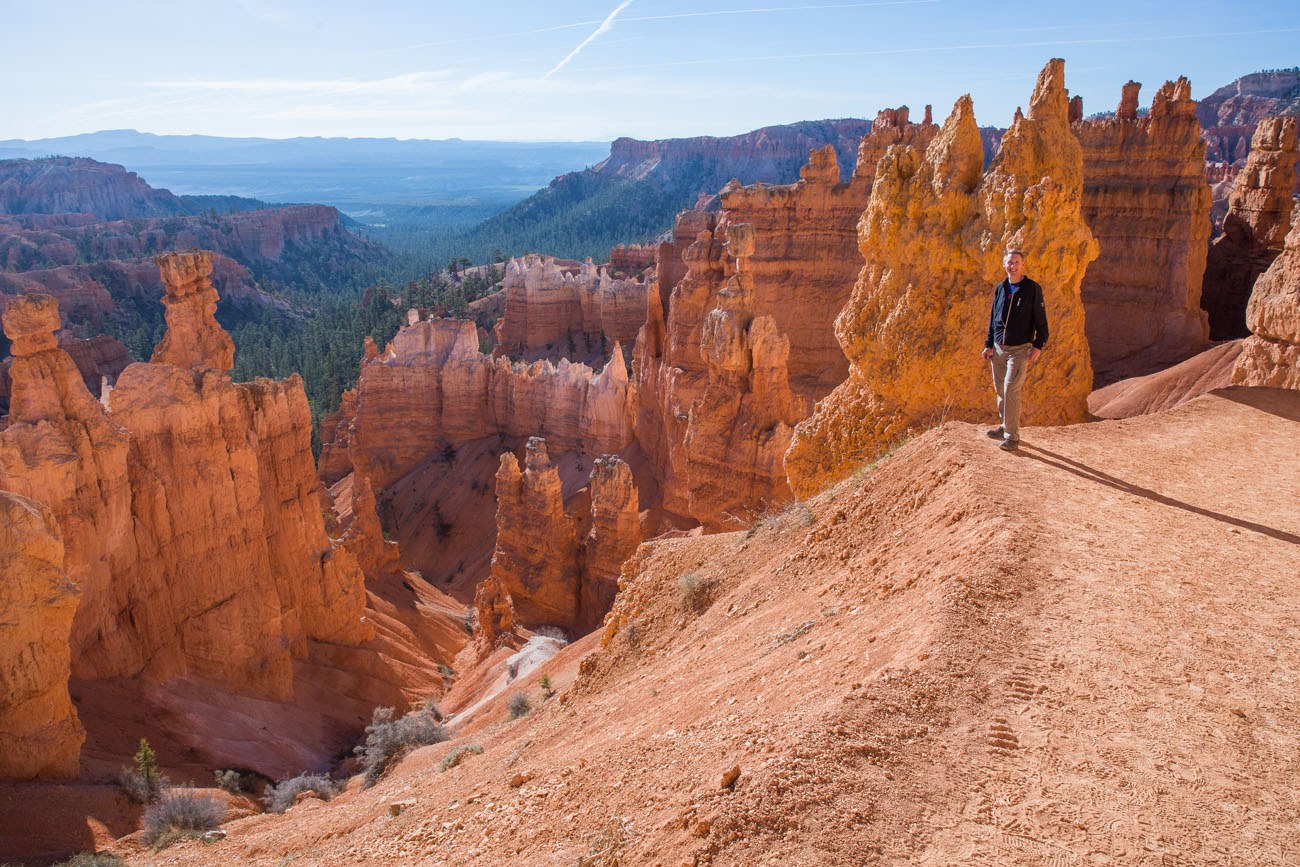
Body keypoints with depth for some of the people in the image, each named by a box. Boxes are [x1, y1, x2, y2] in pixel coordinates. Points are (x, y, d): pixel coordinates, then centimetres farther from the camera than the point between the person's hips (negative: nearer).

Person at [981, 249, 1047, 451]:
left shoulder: (1033, 289, -4)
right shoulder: (999, 289, 11)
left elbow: (1041, 319, -3)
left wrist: (1038, 345, -11)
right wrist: (988, 345, 12)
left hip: (1020, 349, -6)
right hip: (998, 348, 6)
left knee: (1011, 390, -14)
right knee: (1000, 389, 12)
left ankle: (1012, 436, -11)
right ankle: (1005, 426, 27)